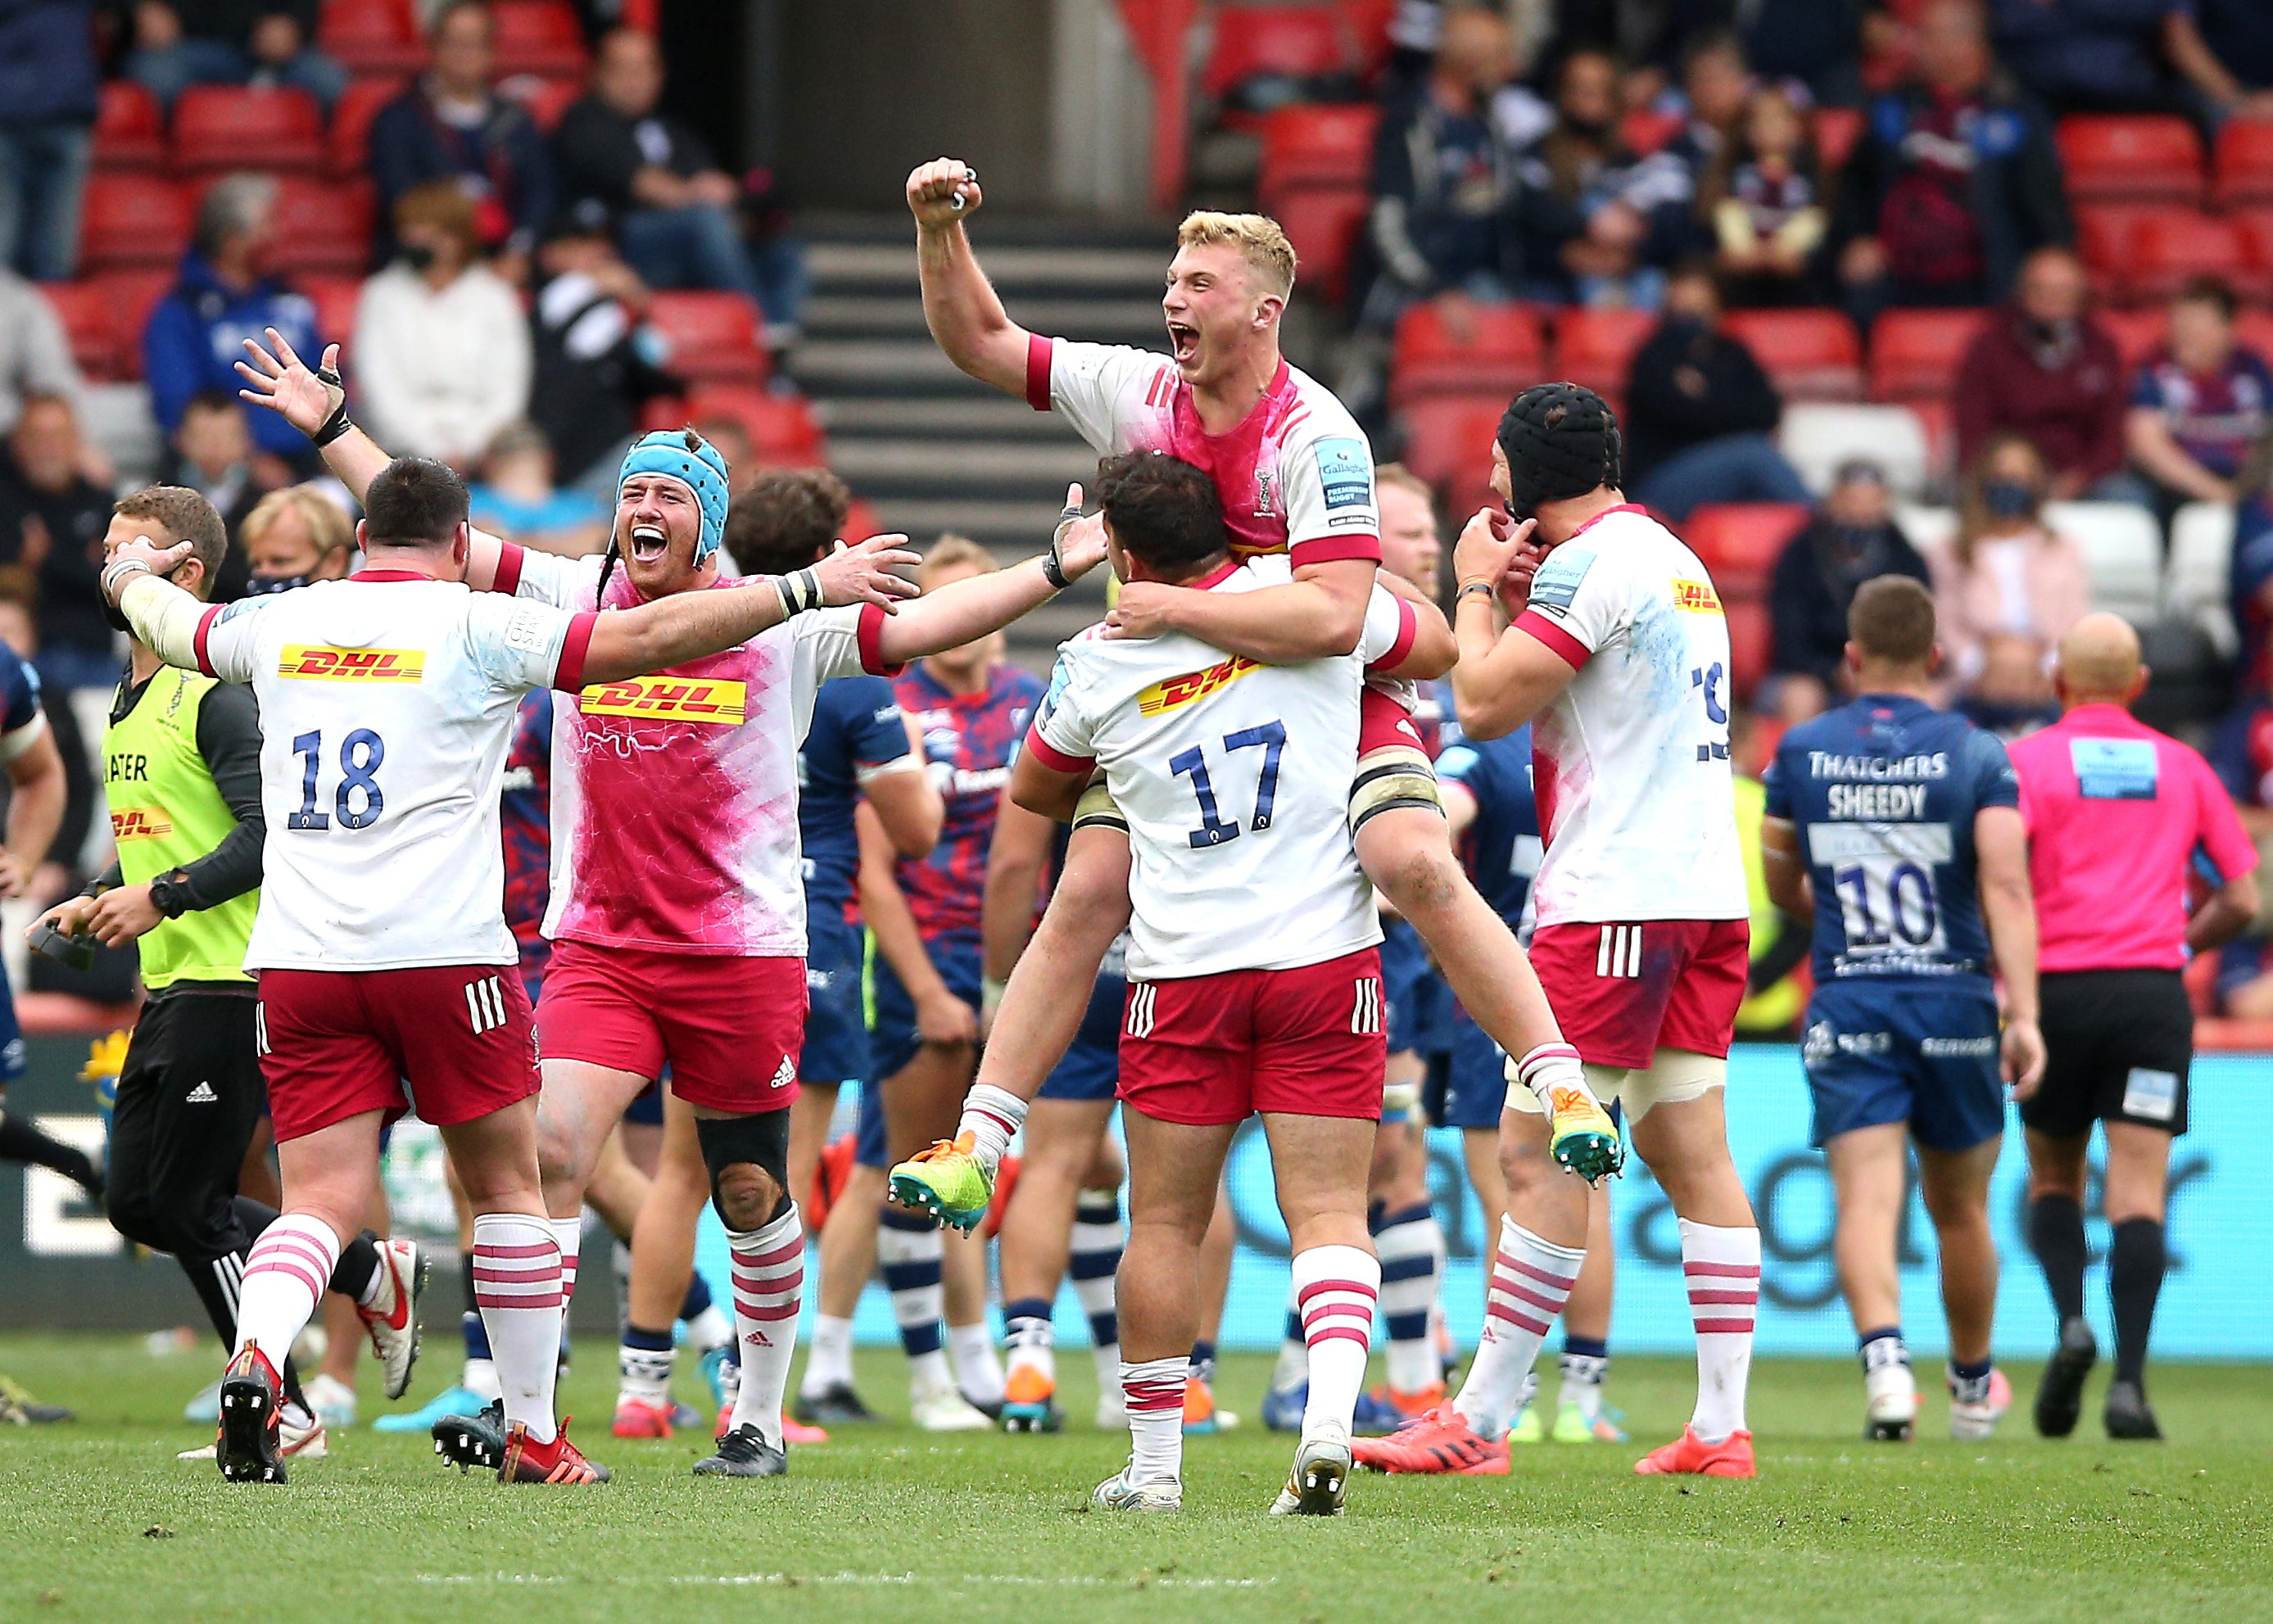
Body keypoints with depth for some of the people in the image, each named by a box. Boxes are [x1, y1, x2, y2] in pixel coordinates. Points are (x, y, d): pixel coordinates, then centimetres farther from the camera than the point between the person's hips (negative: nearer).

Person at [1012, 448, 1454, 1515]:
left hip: (1182, 971, 0)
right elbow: (1436, 651, 19)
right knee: (1327, 1207, -2)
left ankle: (1154, 1461, 11)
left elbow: (1033, 794, 21)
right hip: (1326, 951, 0)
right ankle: (1330, 1415, -22)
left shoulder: (1097, 664, 0)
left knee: (1165, 1221, 8)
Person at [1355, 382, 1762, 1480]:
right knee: (1691, 1152, 6)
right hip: (1706, 892, 9)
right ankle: (1722, 1427, 2)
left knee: (1536, 1153, -7)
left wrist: (1478, 591, 4)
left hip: (1615, 896, -9)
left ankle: (1478, 1423, -7)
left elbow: (1485, 705, -11)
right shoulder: (1676, 560, 19)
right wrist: (1514, 599, 16)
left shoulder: (1590, 562, -10)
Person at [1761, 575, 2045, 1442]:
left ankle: (1885, 1359, -34)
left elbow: (1782, 890, 15)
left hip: (1846, 1008, 0)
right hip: (1955, 1009, 0)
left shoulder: (1800, 752, 3)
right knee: (1960, 1210, 17)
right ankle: (1973, 1387, 33)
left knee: (1866, 1201, -9)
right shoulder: (1976, 754, -3)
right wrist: (2024, 1014, -18)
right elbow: (2006, 888, -14)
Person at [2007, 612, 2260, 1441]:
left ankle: (2071, 1323, -6)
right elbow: (2241, 899, 13)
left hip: (2059, 991, -1)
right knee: (2137, 1195, -5)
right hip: (2153, 995, 1)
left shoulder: (2027, 760, 4)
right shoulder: (2183, 768, 12)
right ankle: (2129, 1381, -19)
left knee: (2052, 1181, 18)